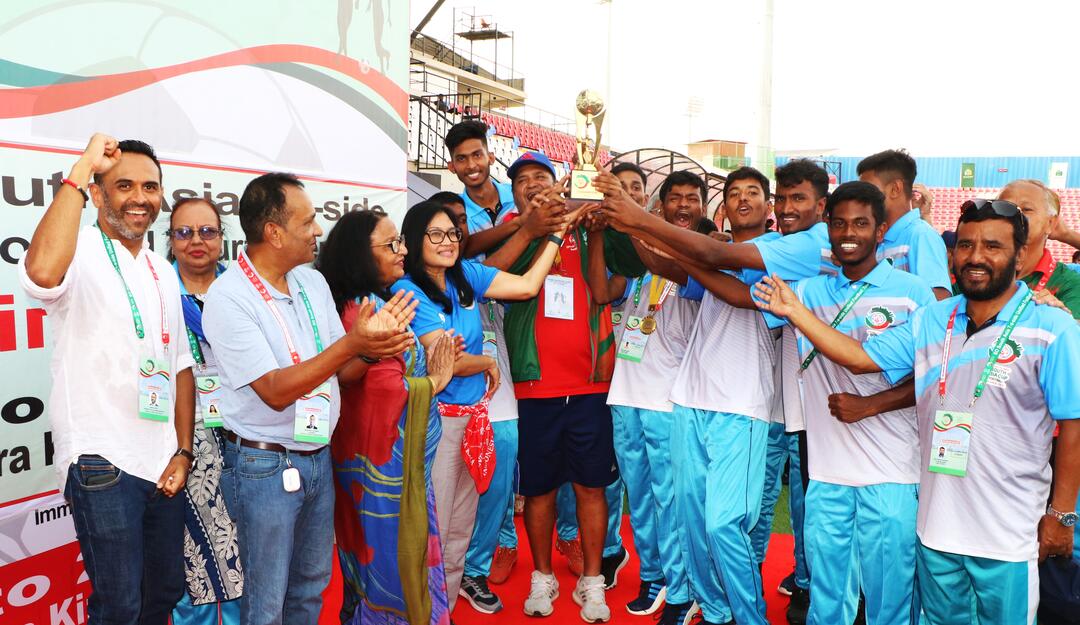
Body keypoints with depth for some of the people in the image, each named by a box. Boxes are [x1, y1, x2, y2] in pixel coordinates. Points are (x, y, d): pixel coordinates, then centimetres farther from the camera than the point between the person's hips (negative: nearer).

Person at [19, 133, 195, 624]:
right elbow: (42, 271, -36)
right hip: (103, 466, -6)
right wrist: (81, 170, -26)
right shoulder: (81, 254, -10)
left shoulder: (164, 272, 11)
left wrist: (183, 451, 5)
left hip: (162, 464, 7)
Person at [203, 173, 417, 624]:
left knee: (311, 586, 20)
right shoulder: (228, 296, -16)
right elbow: (275, 392, -23)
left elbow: (342, 371, 5)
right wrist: (352, 342, -30)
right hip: (265, 465, -6)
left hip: (319, 457, 6)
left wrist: (372, 349, -17)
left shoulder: (313, 282, 3)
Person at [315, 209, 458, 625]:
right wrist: (433, 383, -9)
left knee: (377, 552, 21)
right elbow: (389, 391, -27)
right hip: (388, 456, -10)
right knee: (393, 552, 5)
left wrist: (428, 372, -5)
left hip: (386, 454, 10)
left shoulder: (373, 303, 10)